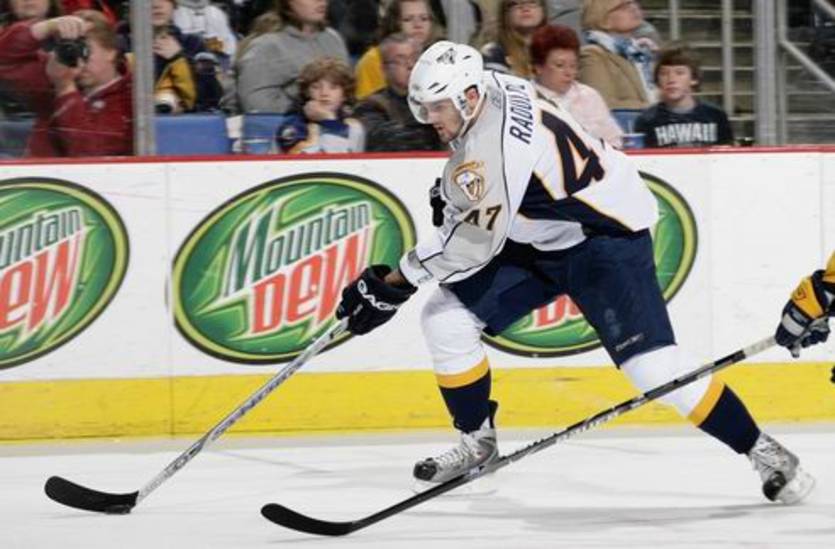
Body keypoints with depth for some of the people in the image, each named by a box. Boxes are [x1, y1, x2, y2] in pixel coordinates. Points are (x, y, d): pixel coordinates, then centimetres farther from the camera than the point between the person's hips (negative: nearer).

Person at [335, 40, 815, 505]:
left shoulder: (498, 142, -30)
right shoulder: (490, 92, -3)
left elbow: (476, 240, -28)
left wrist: (395, 283, -23)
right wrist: (455, 194, 13)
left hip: (607, 235, -10)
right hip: (537, 240, 10)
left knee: (650, 362, -20)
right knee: (446, 316, 0)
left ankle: (761, 451, -8)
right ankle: (478, 441, 15)